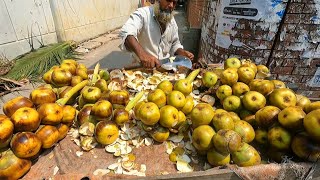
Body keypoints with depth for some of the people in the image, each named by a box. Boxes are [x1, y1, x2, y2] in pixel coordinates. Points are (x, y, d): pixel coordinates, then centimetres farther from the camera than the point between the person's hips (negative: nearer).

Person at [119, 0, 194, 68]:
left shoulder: (172, 20, 7)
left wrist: (182, 52, -4)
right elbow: (126, 33, -33)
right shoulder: (142, 13, -14)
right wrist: (142, 54, -50)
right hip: (142, 67, -4)